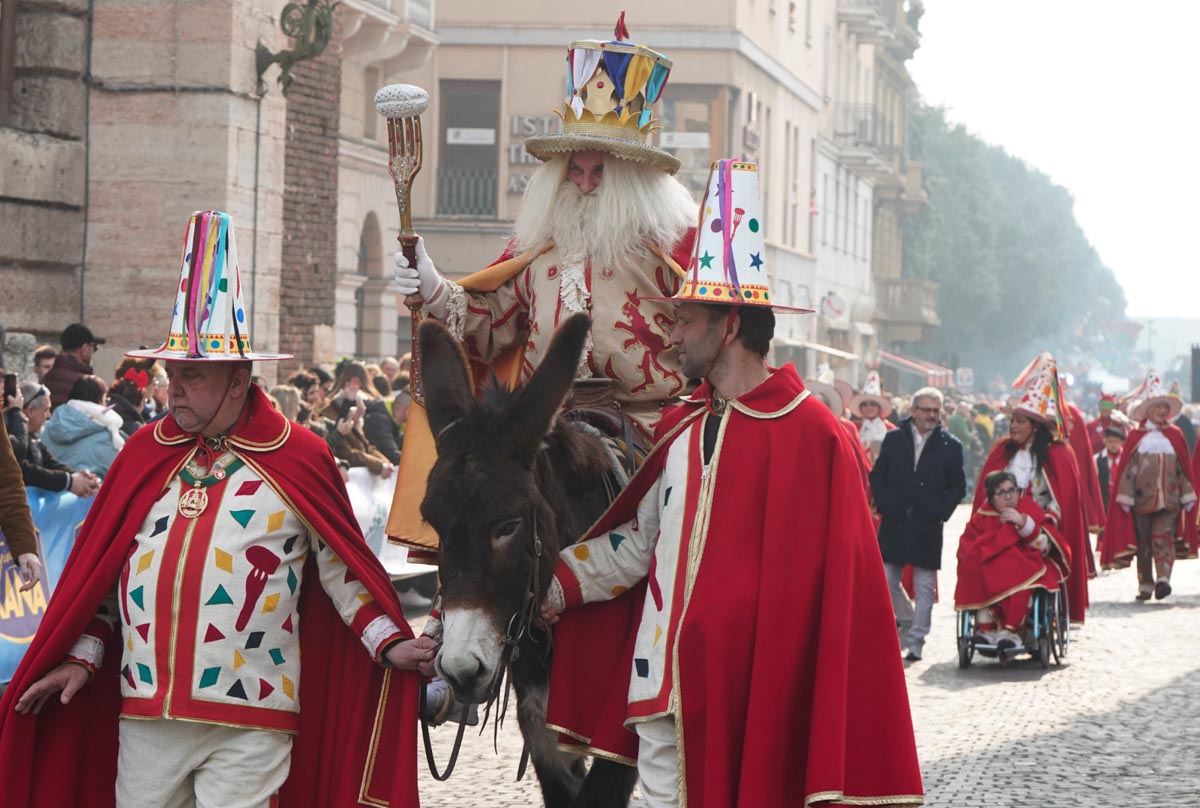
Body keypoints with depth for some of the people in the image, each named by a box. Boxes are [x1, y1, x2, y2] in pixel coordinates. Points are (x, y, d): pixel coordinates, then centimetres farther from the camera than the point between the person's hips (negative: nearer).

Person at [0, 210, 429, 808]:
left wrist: (388, 642, -7)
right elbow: (100, 567, 15)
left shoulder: (300, 460, 0)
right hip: (144, 714, 4)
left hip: (250, 721, -4)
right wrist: (82, 656, 10)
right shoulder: (146, 452, 10)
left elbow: (341, 569, 3)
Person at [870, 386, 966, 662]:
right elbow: (877, 475, 10)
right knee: (887, 581, 5)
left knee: (925, 587, -1)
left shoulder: (950, 446, 2)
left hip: (927, 526, -2)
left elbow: (958, 486, 6)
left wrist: (941, 511, -7)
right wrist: (883, 505, -2)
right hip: (894, 523, 2)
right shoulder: (894, 439, 6)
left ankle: (915, 642, 5)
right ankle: (907, 619, 31)